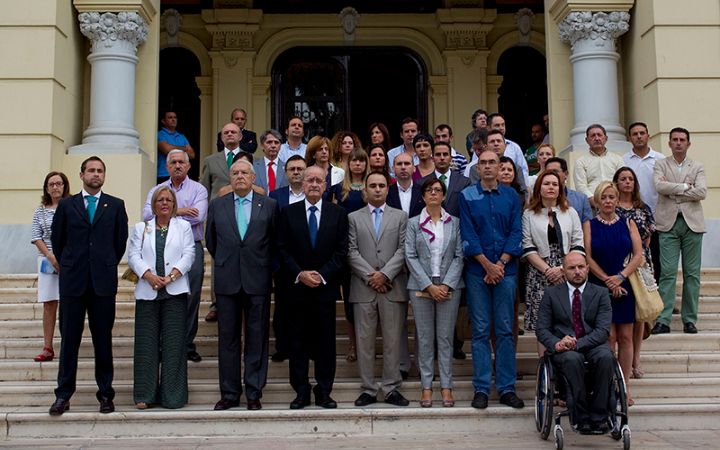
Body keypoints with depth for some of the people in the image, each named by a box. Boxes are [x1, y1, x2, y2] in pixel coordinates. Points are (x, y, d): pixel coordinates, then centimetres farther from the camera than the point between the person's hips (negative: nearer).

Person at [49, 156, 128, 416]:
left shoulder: (115, 205, 7)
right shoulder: (66, 205, 8)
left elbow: (121, 240, 11)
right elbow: (56, 239, 13)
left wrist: (108, 266, 11)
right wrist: (68, 267, 12)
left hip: (103, 281, 0)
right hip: (72, 282, 0)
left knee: (103, 339, 4)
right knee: (69, 339, 3)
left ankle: (105, 395, 11)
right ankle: (63, 395, 9)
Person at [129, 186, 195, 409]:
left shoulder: (183, 226, 12)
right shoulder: (141, 228, 15)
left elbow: (188, 255, 1)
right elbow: (133, 255, 4)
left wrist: (172, 276, -13)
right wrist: (149, 276, -12)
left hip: (175, 291, -1)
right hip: (147, 292, 1)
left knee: (174, 343, -2)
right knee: (146, 343, 1)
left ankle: (172, 395, 3)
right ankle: (144, 394, 7)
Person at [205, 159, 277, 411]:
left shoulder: (269, 205, 4)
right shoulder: (217, 205, 8)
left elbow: (275, 241, 8)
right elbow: (210, 240, 16)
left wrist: (266, 266, 8)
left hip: (257, 281, -1)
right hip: (227, 281, 1)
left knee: (257, 338, 3)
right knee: (227, 339, 5)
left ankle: (254, 394, 11)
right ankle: (229, 394, 14)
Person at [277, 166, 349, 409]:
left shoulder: (338, 213, 5)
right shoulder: (289, 213, 5)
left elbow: (342, 251, 0)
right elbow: (283, 250, 1)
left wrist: (322, 275, -11)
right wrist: (300, 274, -11)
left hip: (326, 287, 0)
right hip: (297, 286, 0)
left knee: (326, 341, 3)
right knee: (298, 341, 4)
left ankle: (324, 392, 12)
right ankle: (301, 392, 11)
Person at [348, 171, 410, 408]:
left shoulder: (400, 217, 11)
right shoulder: (353, 217, 11)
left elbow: (403, 250, 1)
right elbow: (351, 252, 2)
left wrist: (385, 274, -11)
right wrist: (370, 276, -9)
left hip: (393, 288, 0)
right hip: (363, 288, 0)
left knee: (393, 341, 2)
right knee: (364, 341, 2)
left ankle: (391, 388, 10)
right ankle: (368, 389, 10)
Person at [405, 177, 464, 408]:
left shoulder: (454, 223, 7)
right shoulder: (413, 223, 5)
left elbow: (459, 256, 2)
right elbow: (410, 257, -1)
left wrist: (447, 284, -9)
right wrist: (429, 286, -10)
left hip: (449, 286, 0)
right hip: (421, 287, 0)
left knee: (446, 337, 3)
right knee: (425, 337, 3)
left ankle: (446, 386, 8)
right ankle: (426, 386, 9)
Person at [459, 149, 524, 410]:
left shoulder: (511, 196, 10)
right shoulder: (467, 196, 5)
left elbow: (516, 232, 3)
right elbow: (468, 235, -2)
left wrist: (500, 264, -8)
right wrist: (488, 265, -9)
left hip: (506, 270, 1)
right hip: (477, 271, -1)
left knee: (505, 329, 3)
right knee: (480, 330, 1)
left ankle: (507, 388, 8)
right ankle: (481, 389, 5)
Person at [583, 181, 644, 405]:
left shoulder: (628, 224, 9)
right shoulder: (589, 225, 4)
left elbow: (638, 255, 1)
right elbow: (588, 258, -4)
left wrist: (620, 277, -12)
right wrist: (608, 281, -10)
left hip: (625, 286, 2)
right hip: (599, 286, -2)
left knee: (625, 337, 1)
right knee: (608, 337, -6)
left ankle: (624, 387, 7)